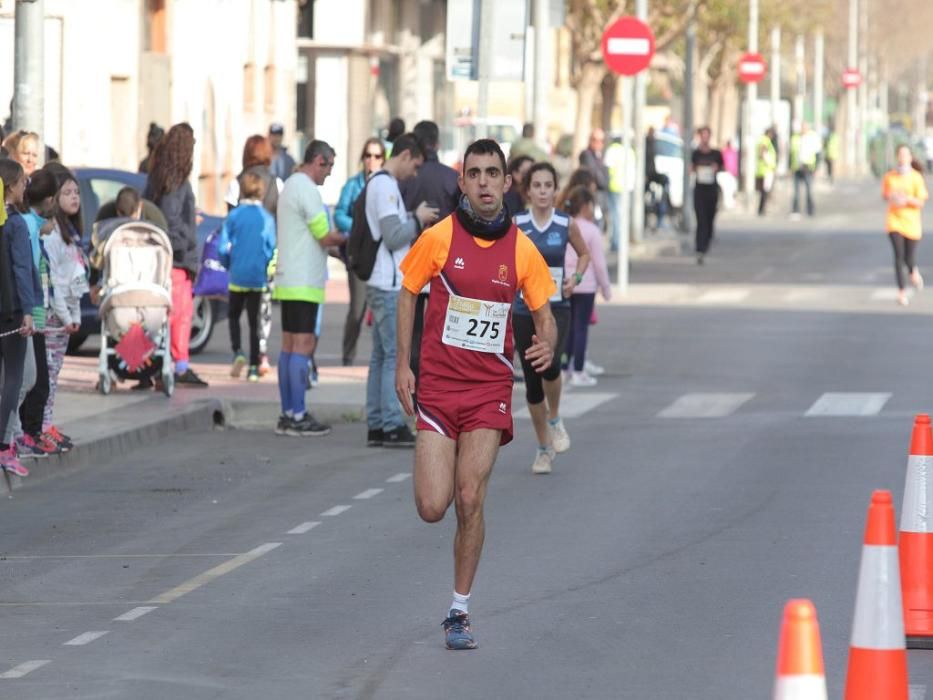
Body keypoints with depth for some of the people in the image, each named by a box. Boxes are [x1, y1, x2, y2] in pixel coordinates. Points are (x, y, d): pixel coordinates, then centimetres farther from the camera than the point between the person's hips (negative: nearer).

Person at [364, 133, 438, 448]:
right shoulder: (386, 186, -13)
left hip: (383, 284, 10)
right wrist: (418, 219, -6)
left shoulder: (379, 184, 17)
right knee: (395, 355, -8)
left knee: (381, 357, 10)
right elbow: (393, 237, -19)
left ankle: (376, 425, 12)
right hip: (389, 285, -10)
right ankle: (392, 425, -9)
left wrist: (416, 221, 12)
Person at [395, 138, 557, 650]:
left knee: (469, 501, -9)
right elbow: (407, 294, 7)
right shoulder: (438, 238, -4)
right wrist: (402, 365, 1)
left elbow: (544, 315, 9)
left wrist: (546, 344, -15)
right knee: (432, 508, -7)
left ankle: (459, 612, 4)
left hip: (490, 389, 0)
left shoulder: (522, 251, -1)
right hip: (437, 386, 0)